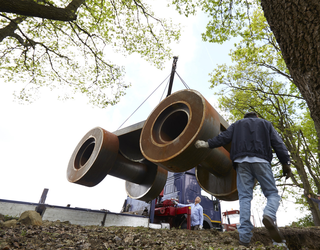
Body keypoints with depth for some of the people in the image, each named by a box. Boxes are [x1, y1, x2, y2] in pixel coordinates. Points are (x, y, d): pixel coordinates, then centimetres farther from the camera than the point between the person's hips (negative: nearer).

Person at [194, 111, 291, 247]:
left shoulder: (237, 124, 25)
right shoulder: (265, 123, 24)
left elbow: (224, 137, 8)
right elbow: (278, 143, 11)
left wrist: (207, 144, 12)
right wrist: (285, 162, 6)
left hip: (242, 161, 1)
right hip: (260, 160, -1)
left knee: (244, 196, -2)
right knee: (272, 193, 6)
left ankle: (244, 236, -11)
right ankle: (269, 215, -26)